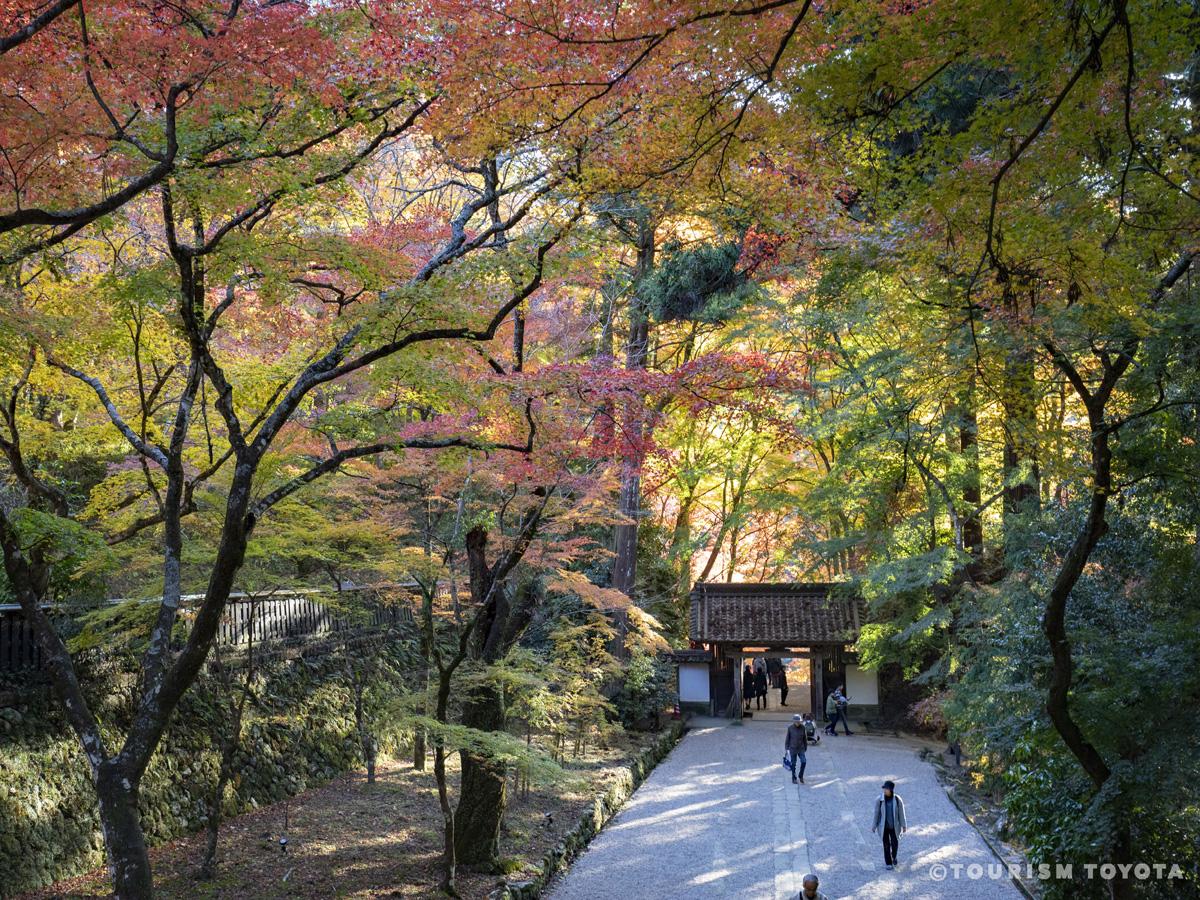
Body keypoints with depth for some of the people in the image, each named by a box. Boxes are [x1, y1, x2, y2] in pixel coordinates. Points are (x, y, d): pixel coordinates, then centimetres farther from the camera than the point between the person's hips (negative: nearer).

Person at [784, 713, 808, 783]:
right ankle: (794, 778, 22)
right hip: (793, 749, -1)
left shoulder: (802, 727, -4)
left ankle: (801, 776, 9)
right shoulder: (790, 728, -9)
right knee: (793, 764, 6)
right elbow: (787, 739, -1)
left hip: (801, 749, 1)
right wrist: (786, 749, -2)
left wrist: (805, 748, 10)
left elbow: (805, 738, 6)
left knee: (804, 762, -13)